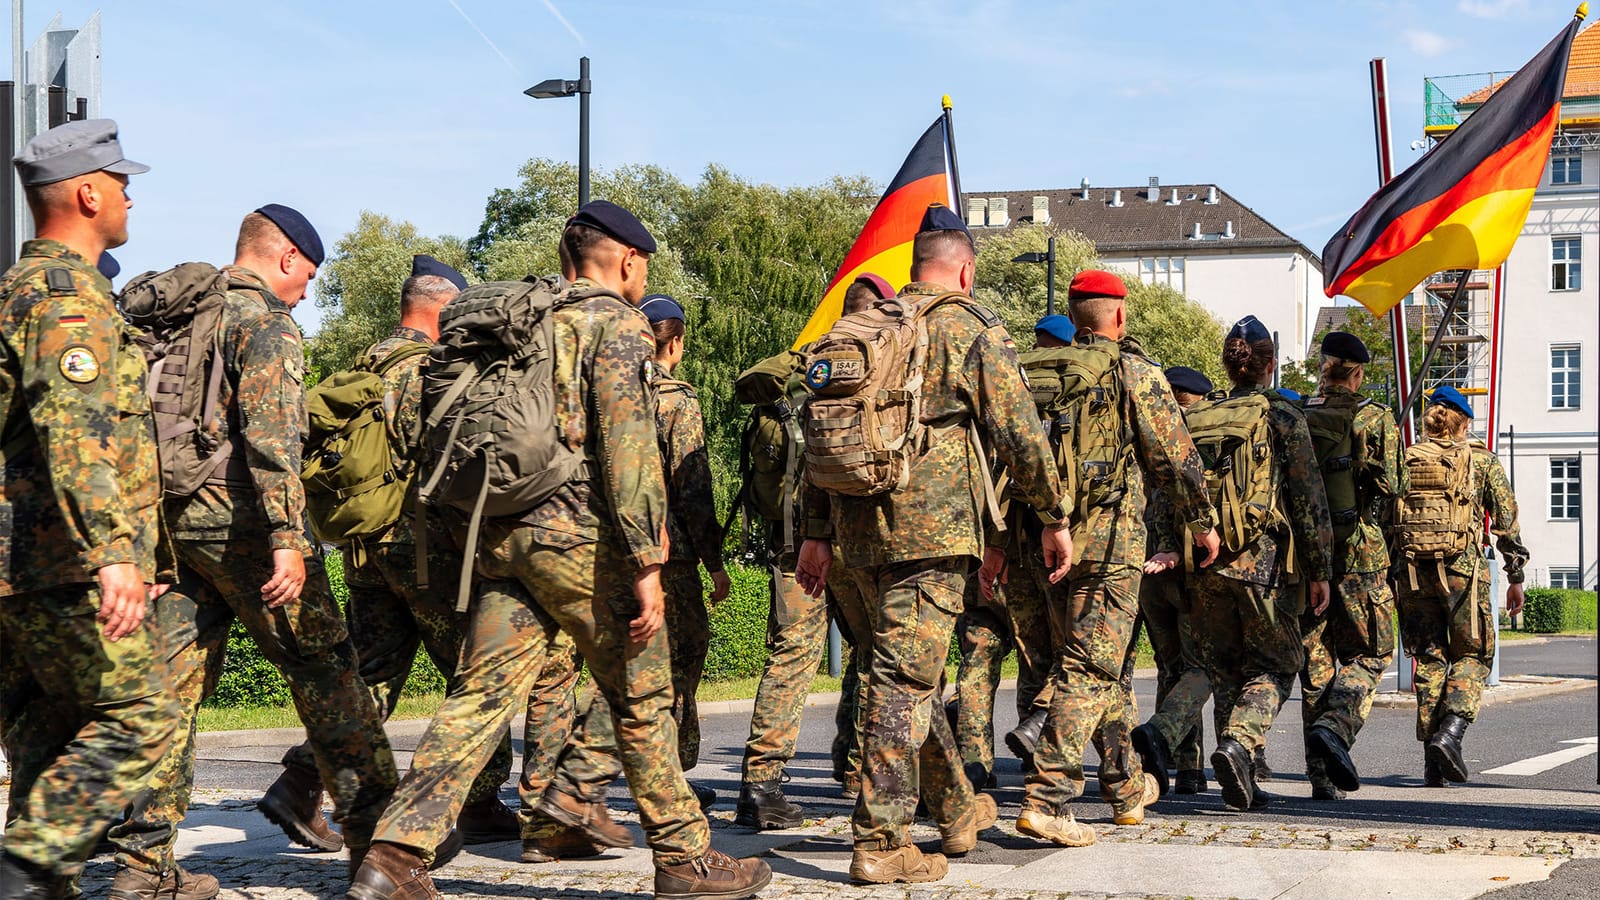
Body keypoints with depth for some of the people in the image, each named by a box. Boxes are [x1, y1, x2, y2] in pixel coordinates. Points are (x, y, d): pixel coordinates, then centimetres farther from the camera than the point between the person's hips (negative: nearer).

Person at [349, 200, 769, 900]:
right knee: (643, 700, 5)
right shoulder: (617, 323, -3)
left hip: (500, 534, 7)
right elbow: (626, 447, -14)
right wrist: (646, 563, -15)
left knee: (481, 696, 3)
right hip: (580, 536, -6)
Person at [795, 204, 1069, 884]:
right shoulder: (973, 329, -1)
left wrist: (817, 533, 19)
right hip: (931, 526, -6)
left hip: (859, 525, 7)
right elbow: (1019, 434, -5)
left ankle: (957, 809, 32)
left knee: (906, 669, 17)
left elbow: (819, 434, 16)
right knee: (907, 679, -6)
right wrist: (1054, 518, 6)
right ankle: (880, 842, -8)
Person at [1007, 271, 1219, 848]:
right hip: (1110, 539, -6)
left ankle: (1127, 785, 31)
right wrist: (1201, 524, 10)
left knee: (1098, 664, 19)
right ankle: (1047, 797, -17)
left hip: (1049, 535, 6)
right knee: (1090, 669, -8)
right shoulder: (1136, 373, -4)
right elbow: (1175, 457, -3)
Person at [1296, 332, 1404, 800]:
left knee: (1315, 663, 8)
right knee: (1368, 654, 10)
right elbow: (1391, 489, -8)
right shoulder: (1375, 420, -4)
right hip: (1358, 555, -3)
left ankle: (1323, 776, 7)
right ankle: (1335, 726, -17)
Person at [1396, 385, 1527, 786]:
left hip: (1412, 569, 2)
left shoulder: (1404, 462, 10)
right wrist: (1515, 577, 11)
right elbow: (1506, 522, 5)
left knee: (1428, 659, 9)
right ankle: (1451, 731, -13)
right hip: (1462, 567, -2)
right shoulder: (1482, 460, 6)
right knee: (1472, 655, 11)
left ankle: (1433, 765, 6)